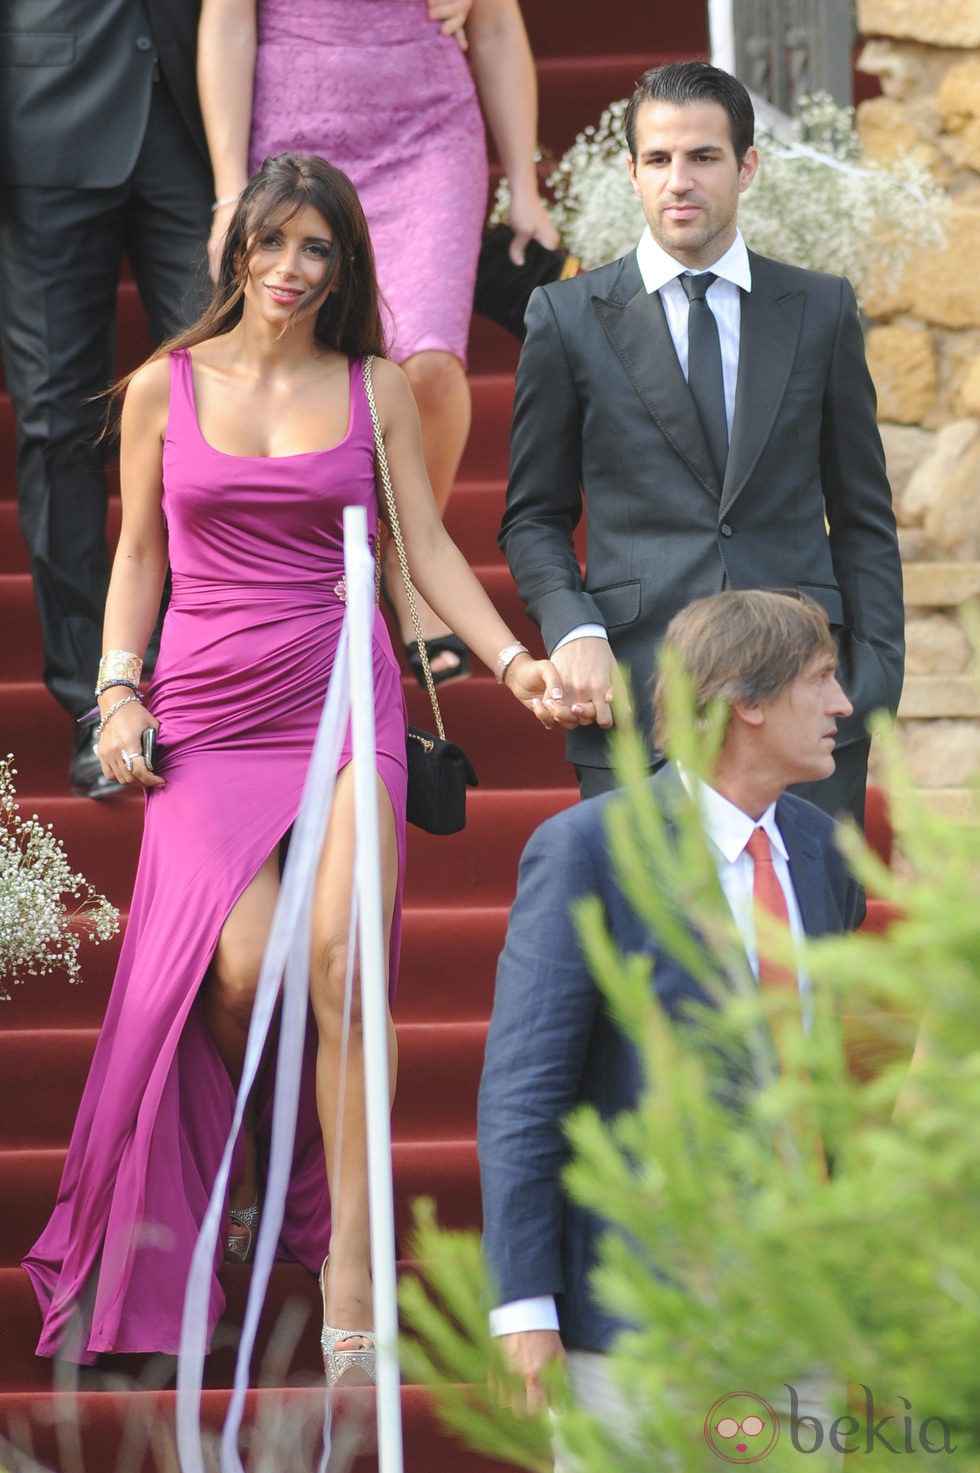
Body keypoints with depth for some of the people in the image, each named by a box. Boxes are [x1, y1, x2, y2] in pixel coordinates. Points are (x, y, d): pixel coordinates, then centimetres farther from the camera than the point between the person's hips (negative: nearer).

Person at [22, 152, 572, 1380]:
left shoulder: (377, 390, 9)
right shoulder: (165, 387, 9)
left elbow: (427, 549, 8)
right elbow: (139, 555, 14)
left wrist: (513, 660, -5)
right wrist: (117, 690, 3)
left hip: (344, 695, 0)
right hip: (208, 711, 0)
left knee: (337, 959, -18)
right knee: (244, 967, -18)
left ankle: (348, 1271, -14)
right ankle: (229, 1169, 16)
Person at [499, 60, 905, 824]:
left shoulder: (821, 310, 11)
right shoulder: (568, 318, 7)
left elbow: (863, 517, 13)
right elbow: (534, 517, 11)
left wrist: (875, 683, 3)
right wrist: (573, 631, -8)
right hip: (634, 701, -1)